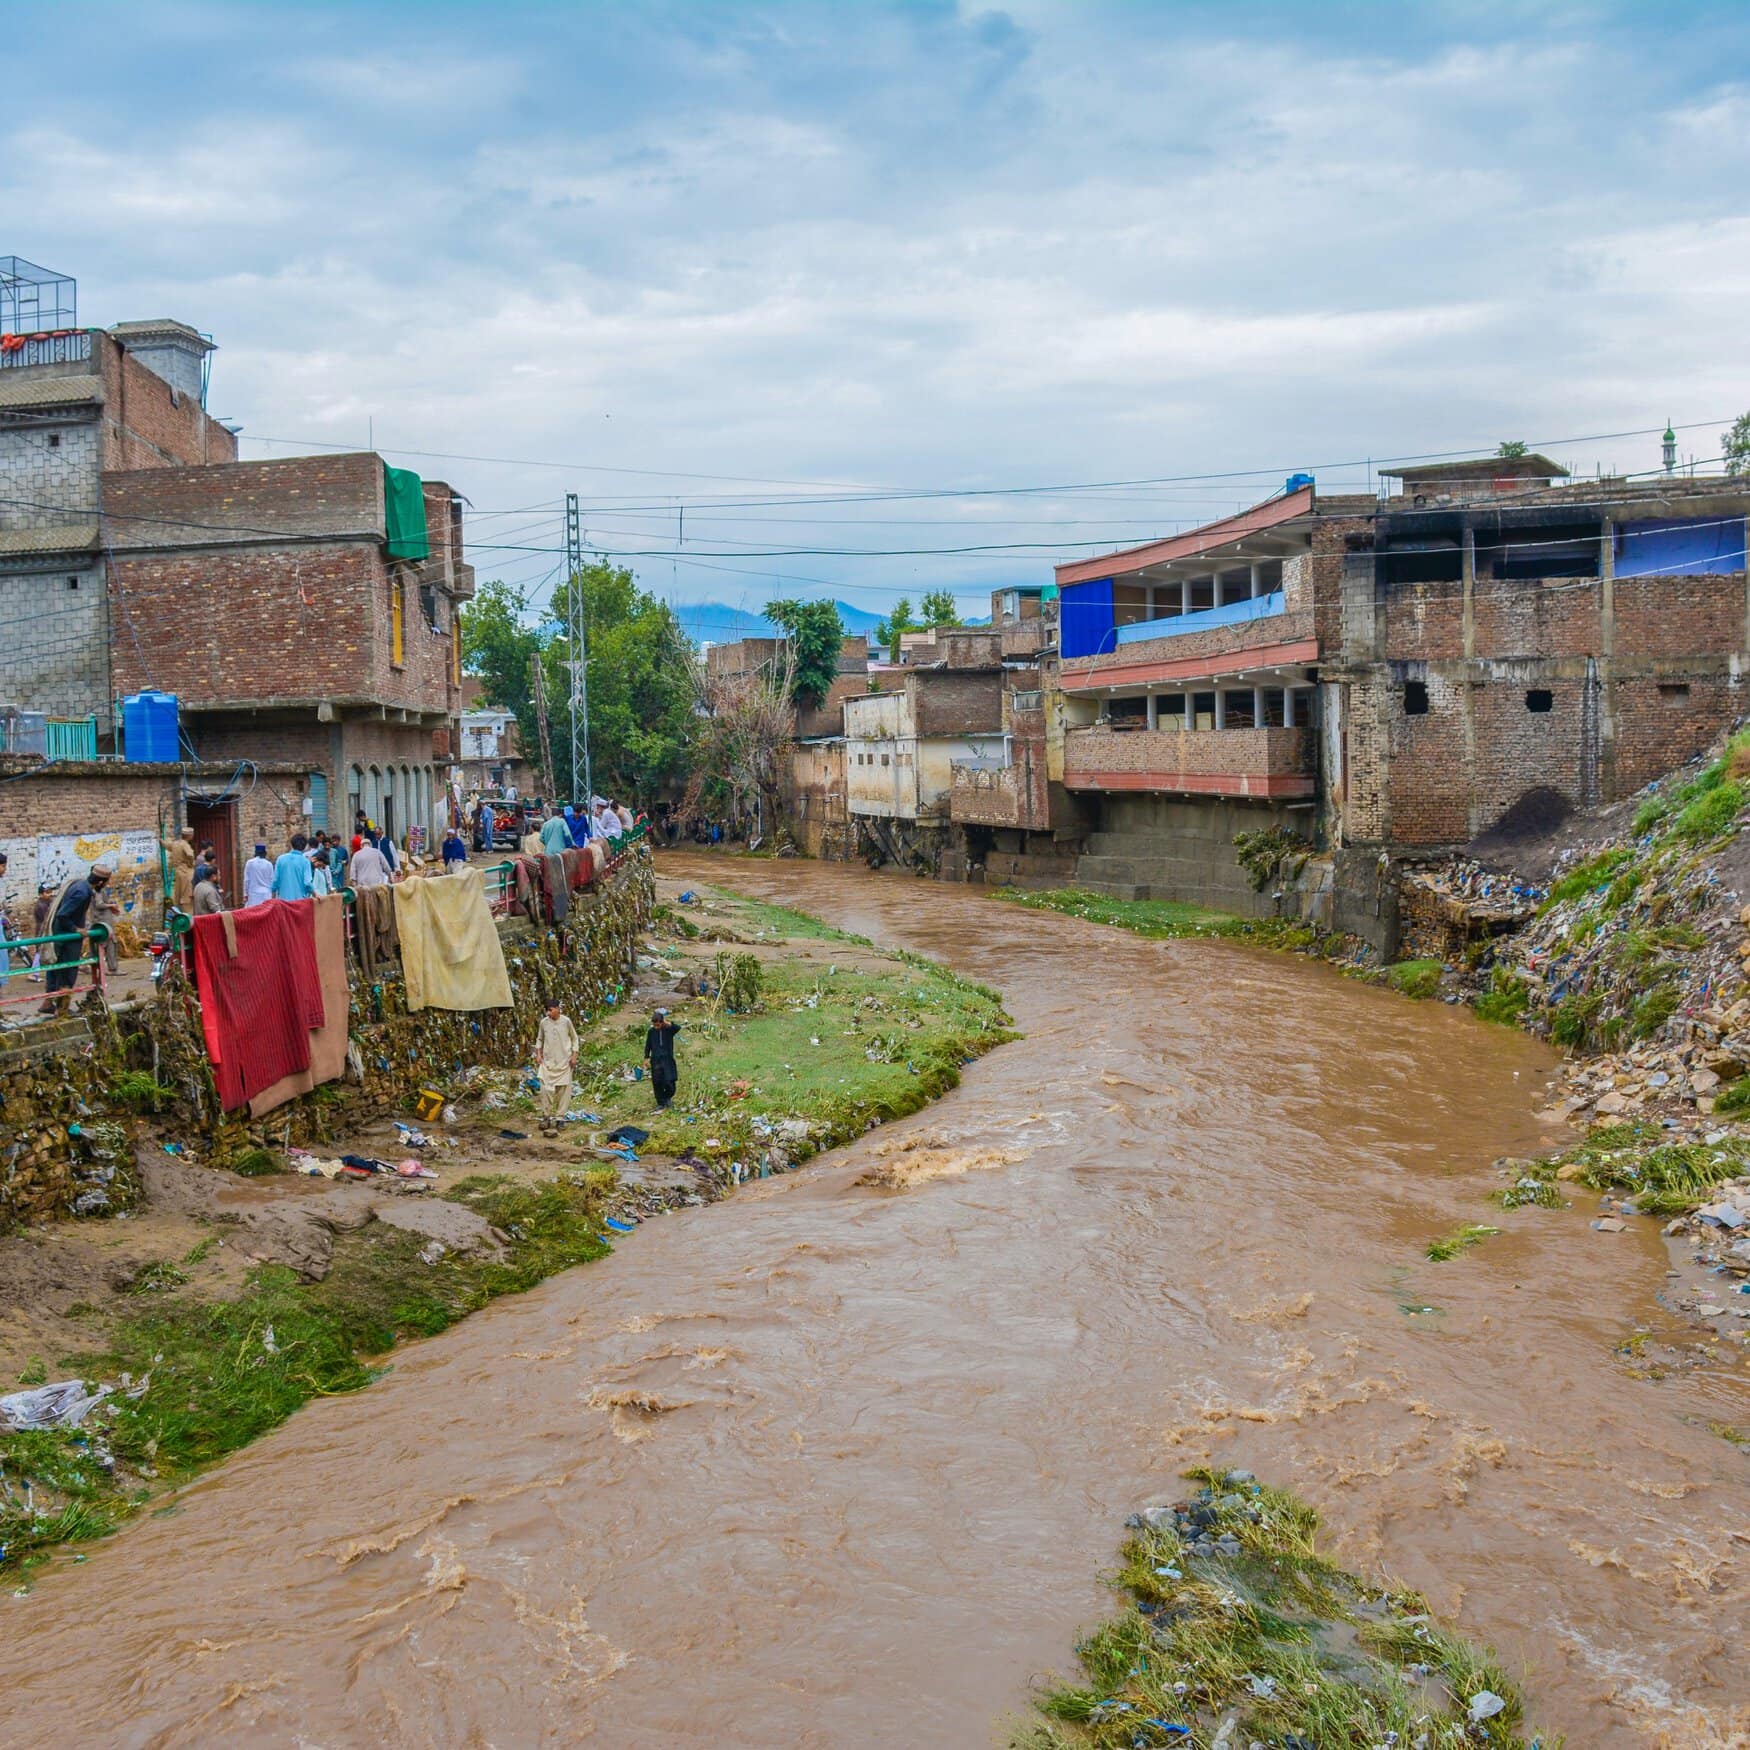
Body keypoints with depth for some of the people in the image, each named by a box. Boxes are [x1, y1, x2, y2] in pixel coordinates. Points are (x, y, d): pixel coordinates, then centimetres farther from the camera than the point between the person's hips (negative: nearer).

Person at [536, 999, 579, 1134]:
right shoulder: (544, 1022, 0)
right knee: (546, 1088, -4)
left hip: (564, 1061, -2)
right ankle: (546, 1116, 6)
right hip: (548, 1061, 2)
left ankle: (558, 1117, 10)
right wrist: (538, 1054, 4)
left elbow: (574, 1038, 4)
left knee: (563, 1089, 1)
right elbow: (540, 1039, 14)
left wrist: (574, 1055, -2)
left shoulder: (566, 1021, -6)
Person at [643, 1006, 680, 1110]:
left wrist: (668, 1024, -38)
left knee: (669, 1082, -6)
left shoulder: (668, 1029, -4)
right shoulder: (651, 1032, 4)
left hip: (668, 1059, -2)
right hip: (656, 1061, 2)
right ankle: (661, 1103, 16)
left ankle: (667, 1097, 24)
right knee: (657, 1083, 2)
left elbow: (677, 1028, -25)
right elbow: (648, 1045, 12)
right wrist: (647, 1057, 3)